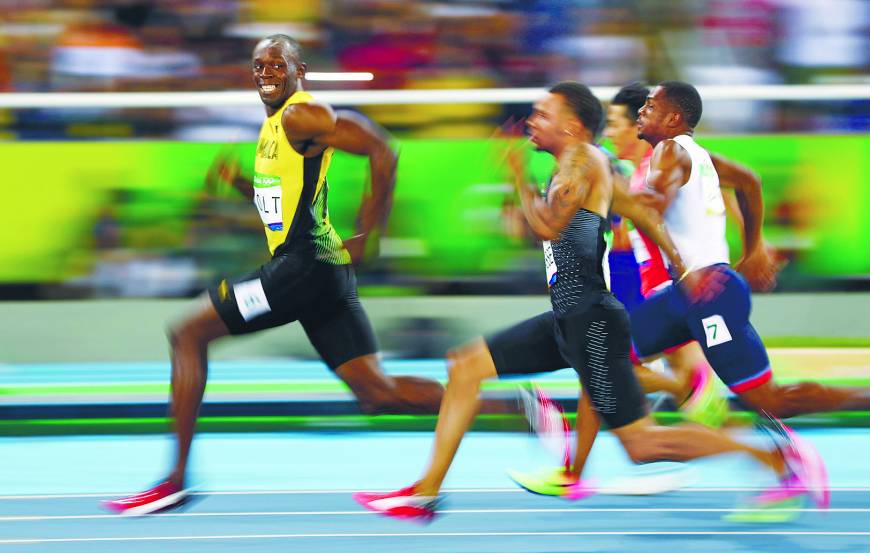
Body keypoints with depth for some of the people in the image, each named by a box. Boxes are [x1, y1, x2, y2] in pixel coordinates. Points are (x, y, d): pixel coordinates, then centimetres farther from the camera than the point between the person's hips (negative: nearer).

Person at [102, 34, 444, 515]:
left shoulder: (302, 116, -10)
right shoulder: (274, 124, 21)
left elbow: (381, 151, -19)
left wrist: (364, 236, -16)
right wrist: (238, 181, 13)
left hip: (306, 267, -10)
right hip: (321, 275, 10)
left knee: (188, 335, -2)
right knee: (377, 394, 4)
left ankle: (176, 480, -2)